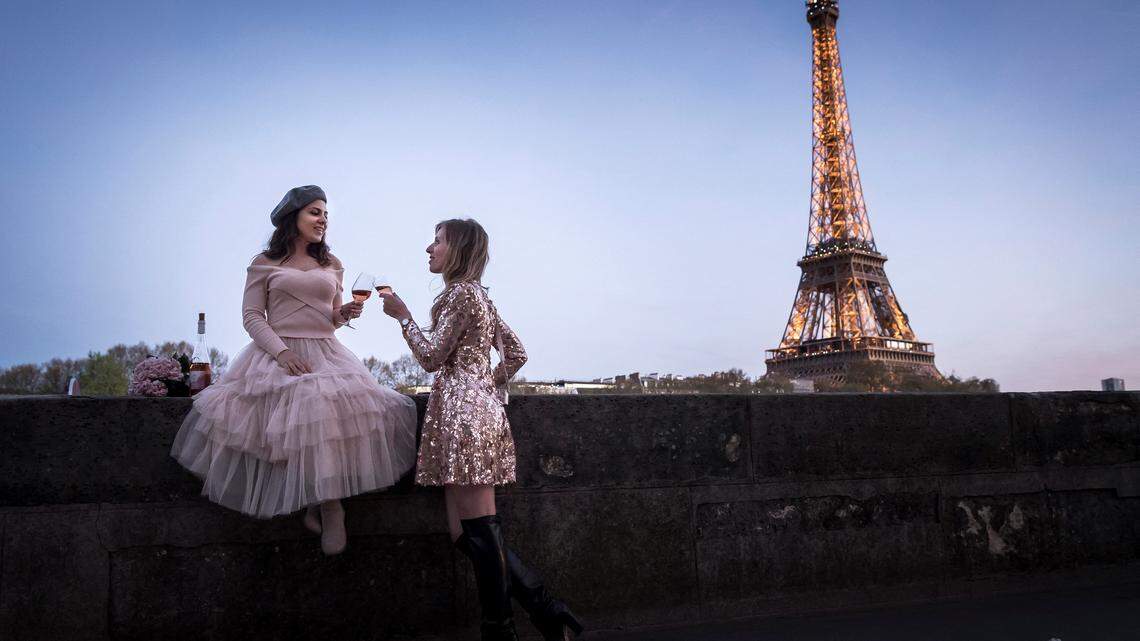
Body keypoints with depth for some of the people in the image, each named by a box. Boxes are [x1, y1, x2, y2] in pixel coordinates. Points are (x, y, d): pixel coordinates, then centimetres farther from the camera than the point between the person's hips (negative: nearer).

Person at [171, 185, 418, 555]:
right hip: (276, 354, -3)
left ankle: (326, 506, -14)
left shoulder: (332, 265, 19)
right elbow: (252, 316, 2)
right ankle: (326, 507, -14)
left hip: (325, 354, 3)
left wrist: (345, 315, 1)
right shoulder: (264, 264, 8)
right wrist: (281, 351, -13)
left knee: (341, 409, -26)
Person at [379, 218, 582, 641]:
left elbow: (432, 357, -9)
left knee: (479, 531, -7)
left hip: (463, 412, -10)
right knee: (466, 534, 8)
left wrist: (402, 315, 1)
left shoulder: (459, 292, -6)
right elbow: (515, 354, 23)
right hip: (476, 405, 10)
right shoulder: (478, 294, 22)